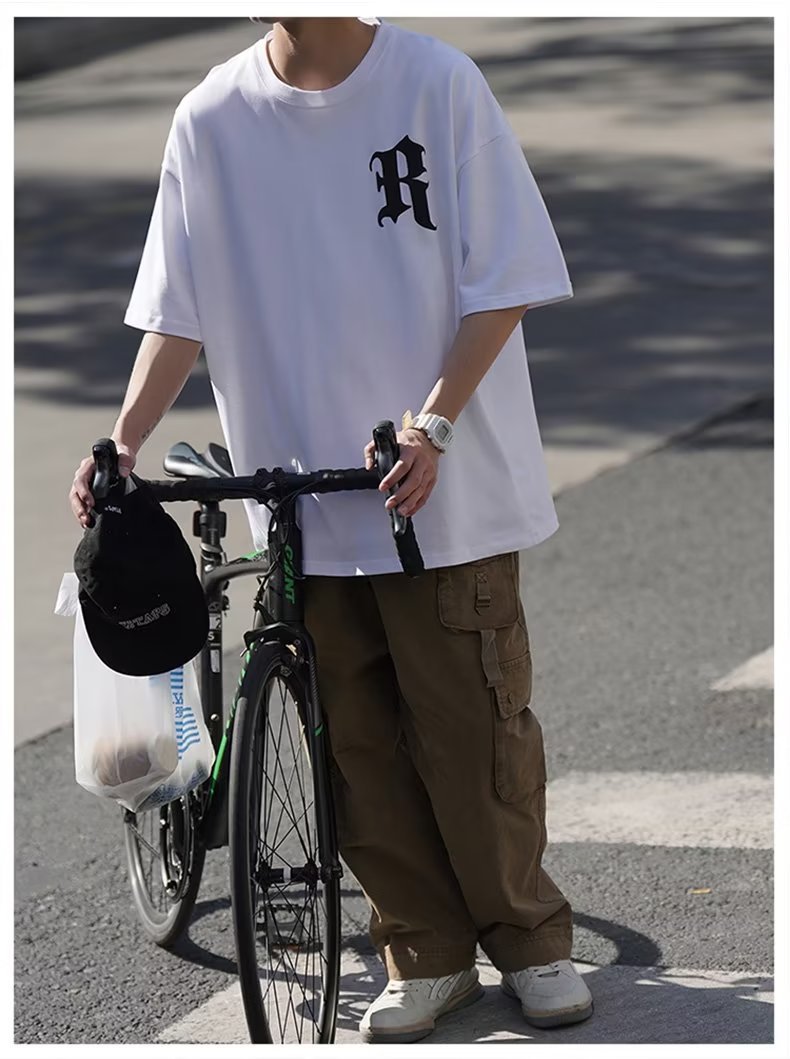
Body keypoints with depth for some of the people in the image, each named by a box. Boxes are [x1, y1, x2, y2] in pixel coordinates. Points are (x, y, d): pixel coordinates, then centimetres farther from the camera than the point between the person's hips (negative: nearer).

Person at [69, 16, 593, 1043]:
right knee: (358, 739, 8)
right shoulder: (212, 118, 1)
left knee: (474, 726, 1)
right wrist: (123, 442, -8)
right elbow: (181, 308, 5)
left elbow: (502, 285, -5)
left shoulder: (438, 83, -6)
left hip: (445, 490, -3)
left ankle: (530, 939, 20)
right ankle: (427, 956, 22)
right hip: (304, 496, 3)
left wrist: (433, 426, -17)